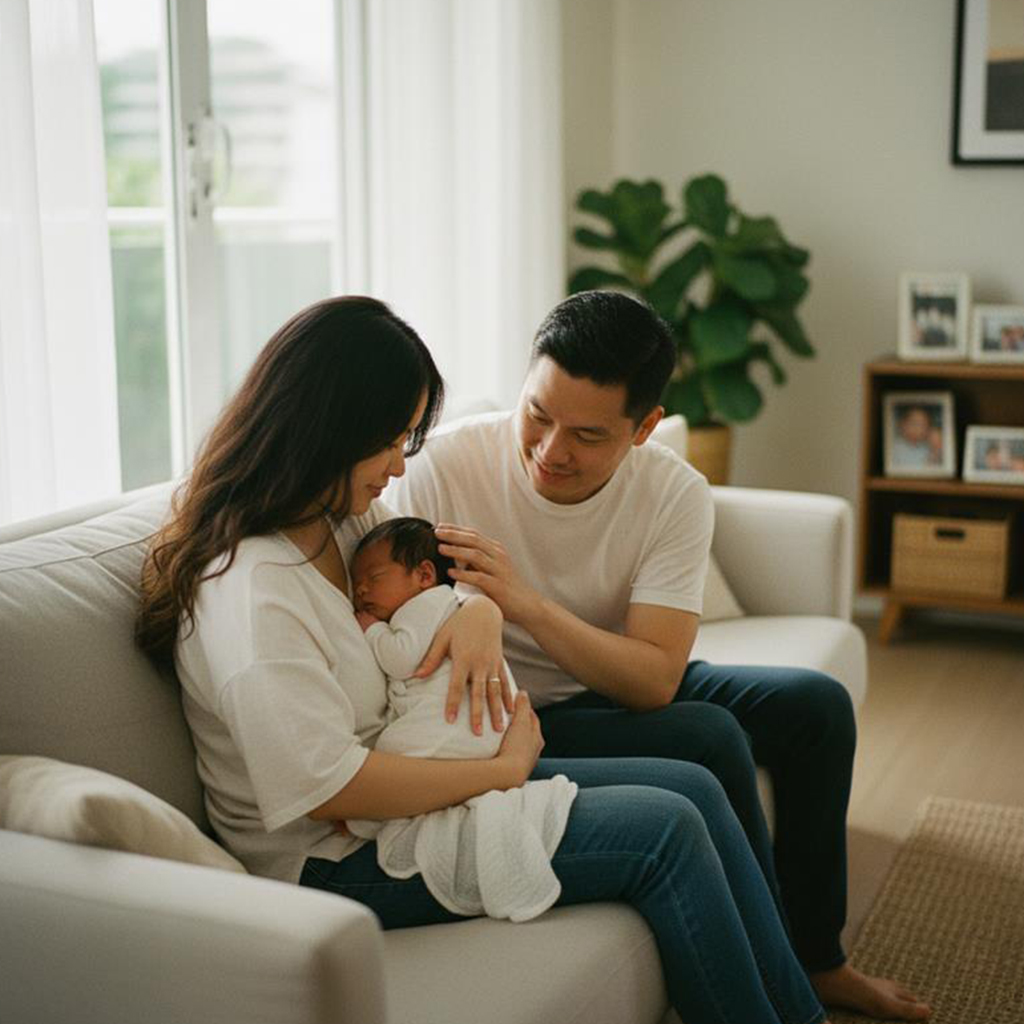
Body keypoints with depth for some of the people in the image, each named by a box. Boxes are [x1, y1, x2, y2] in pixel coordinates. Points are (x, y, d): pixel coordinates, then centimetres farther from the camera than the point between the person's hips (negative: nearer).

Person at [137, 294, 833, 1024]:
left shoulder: (345, 514, 3)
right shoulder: (250, 593, -25)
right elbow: (333, 787, -29)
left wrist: (482, 613, -7)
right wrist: (505, 770, -19)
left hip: (407, 781, 9)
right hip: (345, 858, -9)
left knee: (694, 788, 1)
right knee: (666, 832, -16)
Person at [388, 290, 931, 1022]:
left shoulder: (676, 494, -16)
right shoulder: (443, 467, -24)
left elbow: (654, 679, -24)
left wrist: (523, 603, -37)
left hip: (621, 688, 5)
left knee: (817, 706, -4)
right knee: (709, 737, -26)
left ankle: (816, 958, 15)